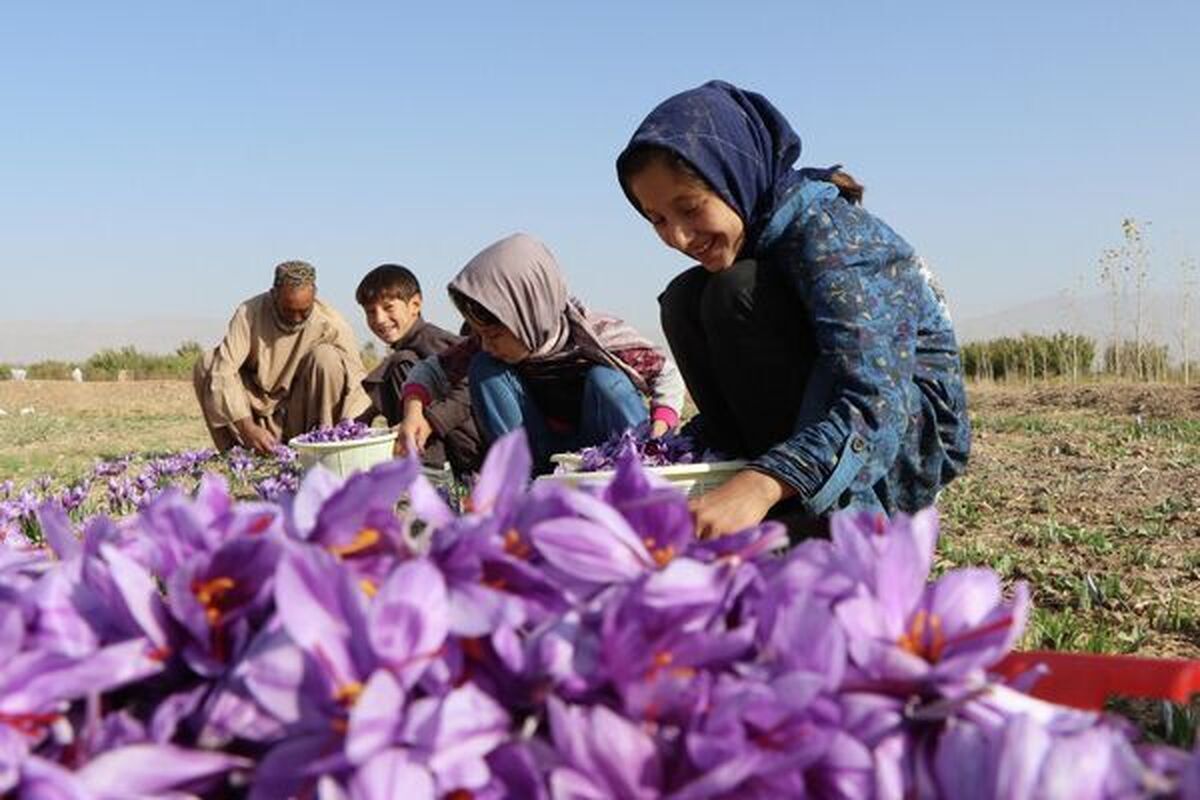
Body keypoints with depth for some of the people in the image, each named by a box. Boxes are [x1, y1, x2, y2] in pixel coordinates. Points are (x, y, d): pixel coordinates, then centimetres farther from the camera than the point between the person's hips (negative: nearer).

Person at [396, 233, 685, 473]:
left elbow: (667, 374, -12)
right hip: (545, 459, 3)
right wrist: (413, 412, -24)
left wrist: (657, 434, -28)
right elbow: (434, 369, -3)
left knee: (605, 379, -32)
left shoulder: (599, 335, -22)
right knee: (483, 367, -16)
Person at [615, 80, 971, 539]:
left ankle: (822, 521, -19)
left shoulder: (827, 230, -23)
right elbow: (751, 400, 9)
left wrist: (761, 486, -51)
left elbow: (877, 402, -37)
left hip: (913, 432, -8)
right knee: (685, 299, -2)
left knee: (737, 292, -23)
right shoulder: (752, 233, 4)